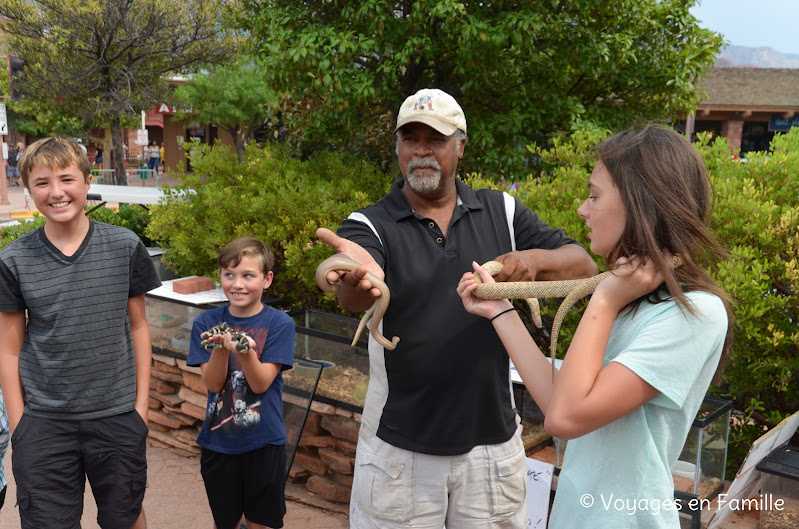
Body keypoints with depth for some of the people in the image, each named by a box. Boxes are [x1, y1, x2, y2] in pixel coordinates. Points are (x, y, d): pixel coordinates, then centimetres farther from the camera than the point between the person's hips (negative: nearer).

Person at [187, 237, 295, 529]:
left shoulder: (279, 324, -10)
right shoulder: (207, 323, -3)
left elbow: (260, 384, -15)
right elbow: (212, 384, -9)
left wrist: (246, 351, -34)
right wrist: (221, 348, -27)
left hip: (264, 444, -2)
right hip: (218, 443, 2)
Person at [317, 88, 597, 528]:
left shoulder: (503, 212, 2)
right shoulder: (370, 225, -7)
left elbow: (584, 268, 1)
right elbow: (355, 298, -27)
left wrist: (534, 259, -20)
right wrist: (358, 280, -51)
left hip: (492, 441, 2)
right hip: (399, 447, -2)